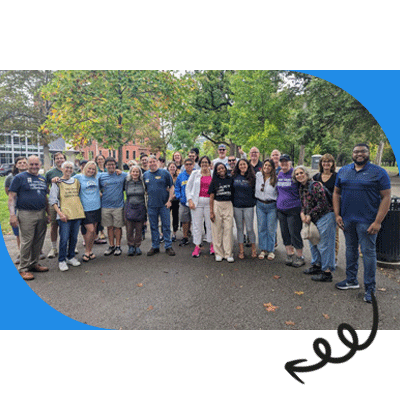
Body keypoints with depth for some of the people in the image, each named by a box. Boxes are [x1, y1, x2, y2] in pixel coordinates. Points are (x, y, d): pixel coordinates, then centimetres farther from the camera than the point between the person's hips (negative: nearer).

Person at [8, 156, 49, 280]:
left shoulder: (43, 179, 15)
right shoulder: (19, 177, -2)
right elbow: (11, 197, -6)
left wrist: (48, 213, 18)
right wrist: (12, 215, -14)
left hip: (41, 214, 6)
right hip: (26, 214, -5)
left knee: (39, 241, 10)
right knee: (26, 242, -2)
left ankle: (34, 264, 25)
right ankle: (23, 269, 9)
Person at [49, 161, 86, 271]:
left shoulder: (76, 181, 14)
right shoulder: (57, 182, 2)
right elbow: (52, 200, -3)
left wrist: (81, 210, 12)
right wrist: (60, 213, -14)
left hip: (77, 213, 4)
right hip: (64, 215, -4)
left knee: (74, 238, 10)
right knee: (64, 239, -4)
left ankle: (71, 257, 25)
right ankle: (62, 261, 10)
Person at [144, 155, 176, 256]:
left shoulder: (165, 173, 0)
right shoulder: (145, 175, 10)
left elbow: (171, 187, 1)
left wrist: (169, 200, -7)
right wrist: (145, 201, 8)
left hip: (164, 204, -3)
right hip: (151, 205, 3)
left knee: (166, 226, 1)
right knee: (153, 227, 9)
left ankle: (168, 246, 12)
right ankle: (155, 247, 21)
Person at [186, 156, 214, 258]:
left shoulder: (213, 175, 8)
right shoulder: (195, 174, 7)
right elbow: (188, 187, 7)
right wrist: (190, 200, -4)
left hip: (209, 202, 0)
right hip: (197, 202, 0)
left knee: (210, 224, 4)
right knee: (197, 224, 2)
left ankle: (212, 245, 20)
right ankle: (197, 246, 11)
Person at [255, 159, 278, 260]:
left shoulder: (275, 179, -7)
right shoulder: (258, 175, 2)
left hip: (272, 206, -3)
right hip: (260, 205, 3)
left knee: (271, 229, 4)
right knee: (261, 228, 7)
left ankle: (271, 250, 18)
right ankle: (263, 250, 19)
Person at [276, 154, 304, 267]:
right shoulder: (279, 175, 11)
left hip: (293, 209, -6)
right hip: (281, 208, 6)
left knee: (294, 233, -1)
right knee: (285, 233, 10)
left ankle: (300, 257, 13)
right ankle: (289, 254, 23)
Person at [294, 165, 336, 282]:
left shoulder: (315, 185, -15)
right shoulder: (302, 188, 12)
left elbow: (322, 204, -19)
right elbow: (304, 205, 18)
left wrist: (310, 215, -14)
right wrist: (302, 213, -2)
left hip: (324, 217, -9)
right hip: (313, 220, 9)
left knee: (324, 244, -4)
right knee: (313, 243, 18)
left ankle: (327, 272, 6)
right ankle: (317, 265, 34)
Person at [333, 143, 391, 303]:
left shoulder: (379, 172, -4)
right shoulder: (343, 171, 8)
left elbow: (386, 197, -8)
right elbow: (336, 193, 11)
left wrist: (378, 222, -14)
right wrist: (337, 215, 1)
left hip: (367, 221, -4)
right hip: (347, 219, 4)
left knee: (368, 252, 1)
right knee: (350, 249, 15)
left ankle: (370, 288, 15)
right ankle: (351, 280, 31)